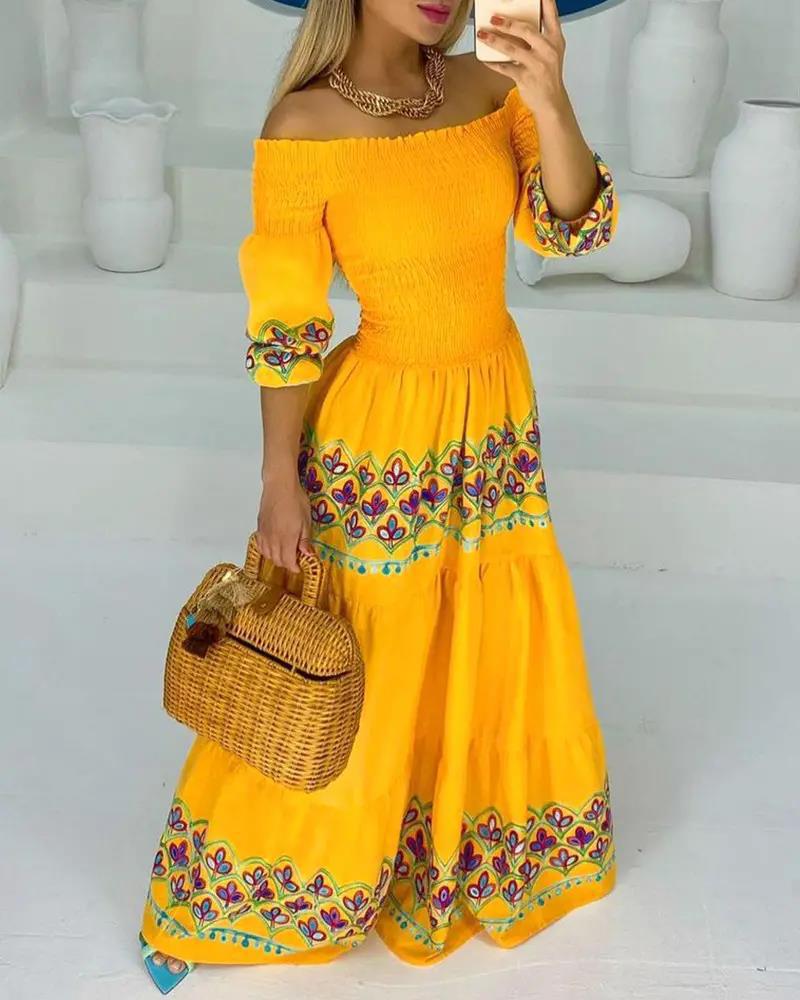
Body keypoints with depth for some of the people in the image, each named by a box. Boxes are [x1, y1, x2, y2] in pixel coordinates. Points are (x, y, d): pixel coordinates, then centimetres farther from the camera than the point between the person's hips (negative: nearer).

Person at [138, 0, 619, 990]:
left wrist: (550, 102, -29)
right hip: (382, 433, -5)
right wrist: (281, 484, -11)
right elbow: (286, 326, -13)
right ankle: (267, 872, 34)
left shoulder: (487, 87, -3)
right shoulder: (302, 127, -17)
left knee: (502, 646, 22)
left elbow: (573, 227, -13)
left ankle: (470, 842, 48)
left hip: (499, 413, 5)